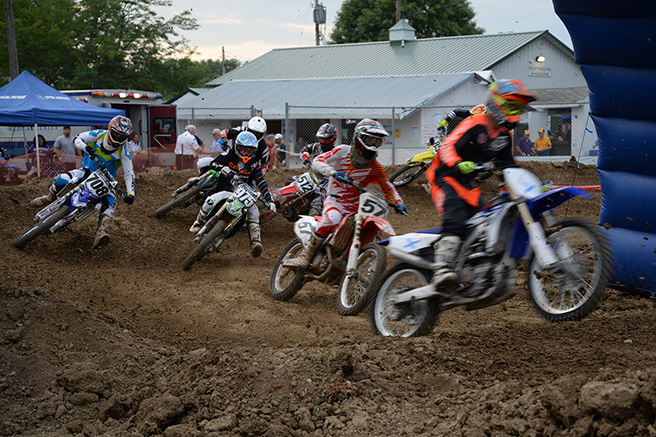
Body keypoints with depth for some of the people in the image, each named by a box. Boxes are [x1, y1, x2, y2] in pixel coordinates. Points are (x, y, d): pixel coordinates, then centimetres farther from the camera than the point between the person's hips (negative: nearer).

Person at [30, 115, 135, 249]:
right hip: (87, 171, 1)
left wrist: (130, 193, -29)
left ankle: (101, 232, -43)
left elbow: (129, 174, -15)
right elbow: (78, 139, -5)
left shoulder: (123, 152, -15)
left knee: (110, 202, -29)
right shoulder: (99, 134, -12)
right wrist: (85, 147, -29)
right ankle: (49, 198, 11)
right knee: (61, 180, -22)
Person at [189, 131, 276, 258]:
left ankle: (255, 241, -35)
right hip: (226, 191, -2)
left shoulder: (254, 163, 9)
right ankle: (199, 222, 0)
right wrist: (222, 168, -26)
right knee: (210, 202, -31)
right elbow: (213, 164, -2)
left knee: (253, 211, -29)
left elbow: (262, 183, 4)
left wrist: (270, 200, -7)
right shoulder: (230, 154, 3)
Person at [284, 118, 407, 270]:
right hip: (336, 200, -5)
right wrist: (333, 172, -31)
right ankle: (305, 256, -31)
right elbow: (317, 161, -12)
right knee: (331, 219, -36)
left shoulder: (375, 167, 6)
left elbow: (387, 187, 15)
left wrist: (398, 203, -5)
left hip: (356, 206, 5)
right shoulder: (343, 151, -3)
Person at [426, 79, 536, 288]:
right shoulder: (475, 124, -12)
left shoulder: (505, 136, 12)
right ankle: (442, 268, -42)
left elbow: (509, 167, 21)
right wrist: (458, 164, -40)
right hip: (447, 177, -9)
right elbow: (447, 146, -20)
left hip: (469, 184, 9)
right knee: (456, 221, -30)